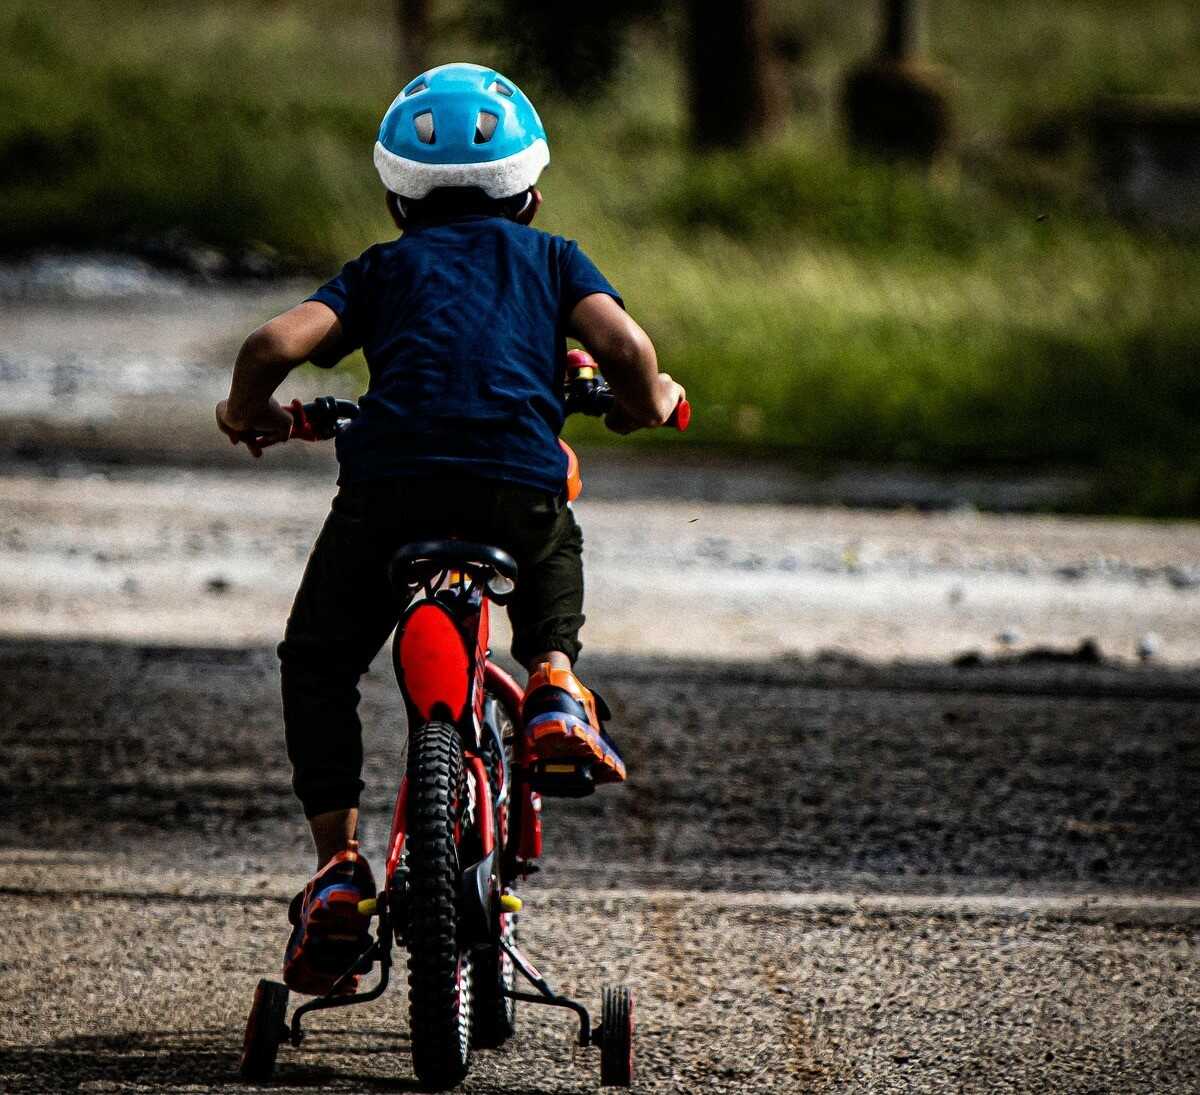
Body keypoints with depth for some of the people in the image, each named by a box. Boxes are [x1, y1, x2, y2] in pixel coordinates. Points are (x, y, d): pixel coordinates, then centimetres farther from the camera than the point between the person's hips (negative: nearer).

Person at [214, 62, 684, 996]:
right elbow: (623, 342, 4)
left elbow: (279, 342, 7)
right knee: (557, 556, 38)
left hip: (389, 486, -1)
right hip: (521, 489, 1)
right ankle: (555, 683, 10)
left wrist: (250, 414, 27)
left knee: (318, 664, 21)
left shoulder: (385, 267, 22)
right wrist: (646, 402, 26)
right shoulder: (549, 256, 23)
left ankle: (338, 861, 7)